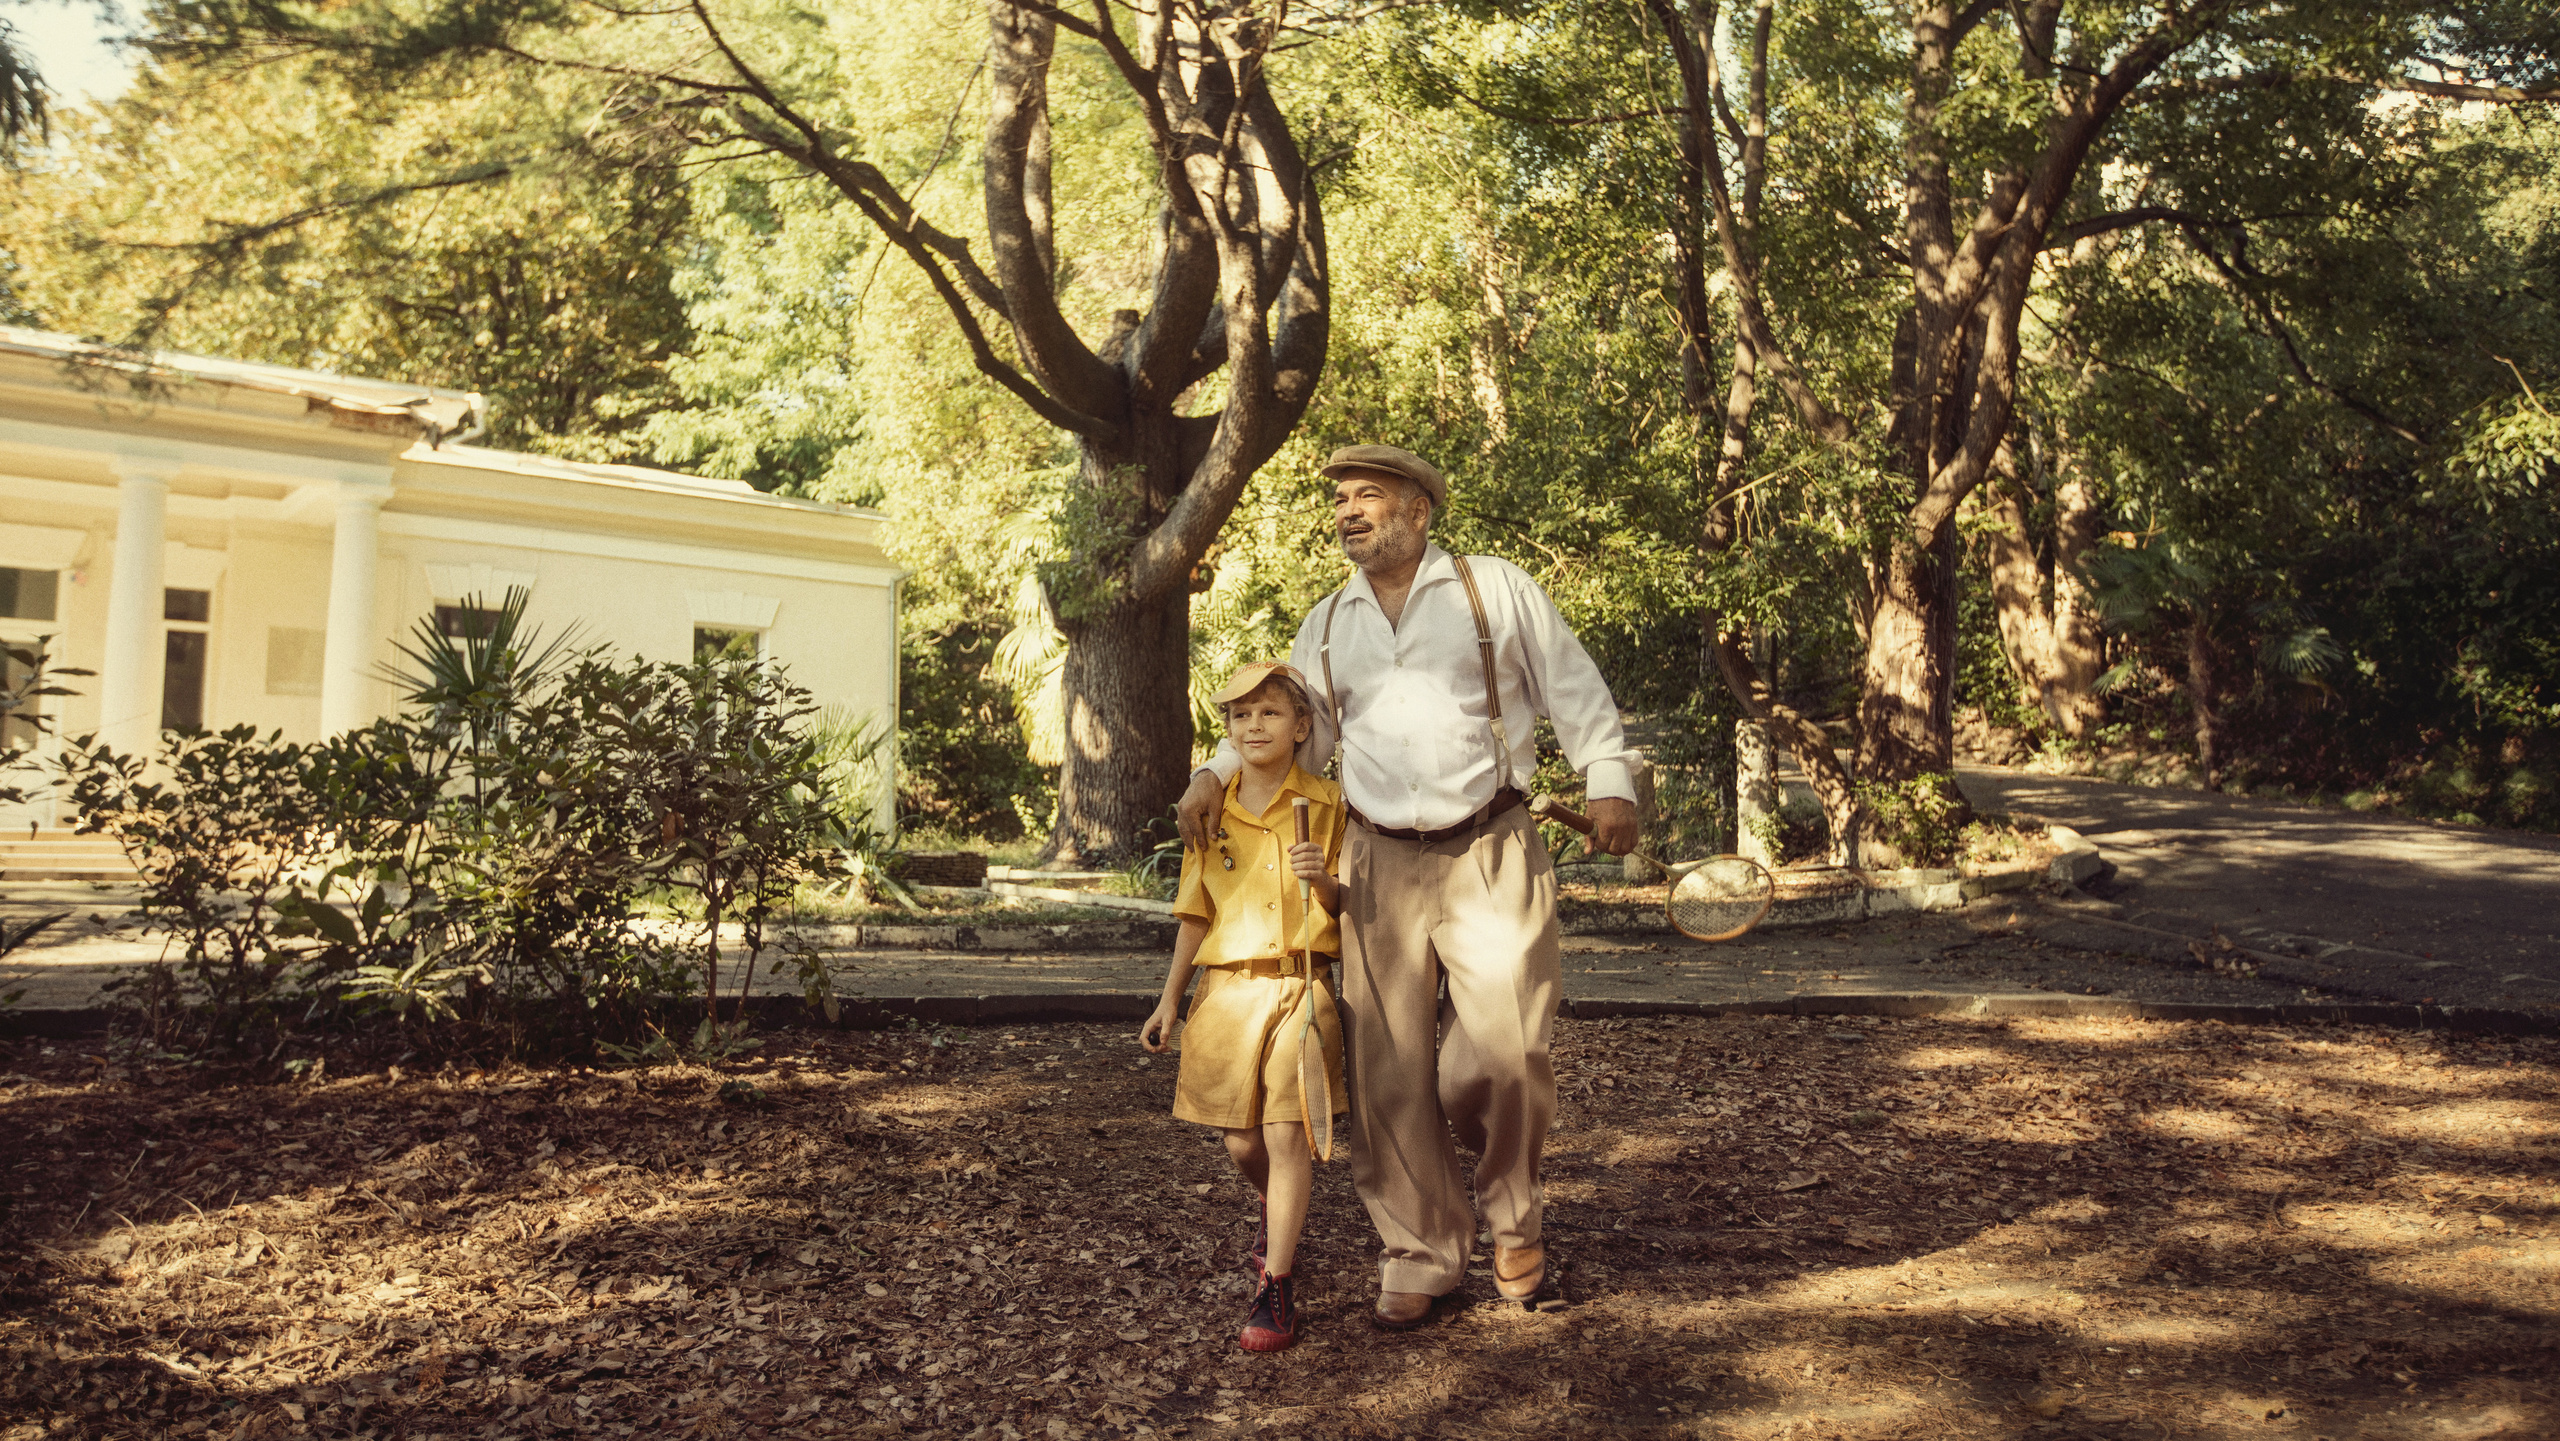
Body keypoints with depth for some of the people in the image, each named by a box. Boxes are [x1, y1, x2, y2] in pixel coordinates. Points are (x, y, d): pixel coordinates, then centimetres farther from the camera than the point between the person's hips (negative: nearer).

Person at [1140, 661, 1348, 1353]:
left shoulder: (1327, 805, 0)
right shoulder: (1211, 812, 7)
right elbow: (1197, 914, 14)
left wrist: (1323, 880, -20)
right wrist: (1168, 1002, 15)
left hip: (1301, 989, -3)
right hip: (1228, 988, 3)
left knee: (1286, 1133, -9)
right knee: (1242, 1144, 8)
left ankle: (1275, 1287, 0)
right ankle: (1276, 1209, 42)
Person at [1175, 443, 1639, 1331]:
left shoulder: (1497, 591, 6)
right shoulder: (1326, 627, 15)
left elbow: (1576, 692, 7)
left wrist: (1608, 783, -4)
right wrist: (1216, 773, 2)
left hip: (1490, 857, -3)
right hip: (1379, 866, 3)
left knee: (1502, 1051, -10)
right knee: (1390, 1072, 1)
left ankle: (1513, 1216, 20)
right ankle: (1420, 1255, 16)